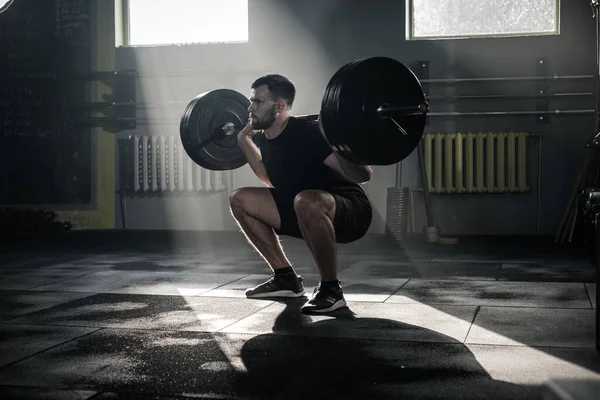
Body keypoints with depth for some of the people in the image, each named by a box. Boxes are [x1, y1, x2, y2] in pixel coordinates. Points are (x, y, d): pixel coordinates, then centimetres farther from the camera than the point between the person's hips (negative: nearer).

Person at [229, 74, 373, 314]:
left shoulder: (307, 133, -26)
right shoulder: (265, 138, -1)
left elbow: (364, 175, -30)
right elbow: (272, 179, 20)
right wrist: (244, 140, 14)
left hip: (351, 212, -9)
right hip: (305, 213, 9)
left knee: (305, 201, -41)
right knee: (239, 199, 6)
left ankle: (331, 289, -20)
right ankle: (286, 278, 9)